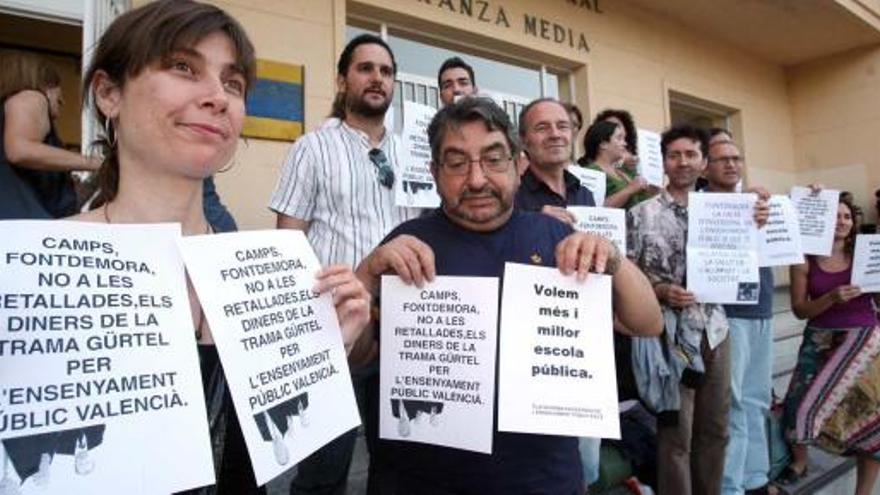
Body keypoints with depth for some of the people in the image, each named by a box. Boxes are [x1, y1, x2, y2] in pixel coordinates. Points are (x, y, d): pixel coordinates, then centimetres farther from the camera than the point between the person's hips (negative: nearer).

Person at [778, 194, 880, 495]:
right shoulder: (805, 260, -2)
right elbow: (799, 310, -4)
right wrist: (832, 298, -19)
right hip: (821, 341, -1)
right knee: (801, 403, -3)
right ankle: (799, 461, 27)